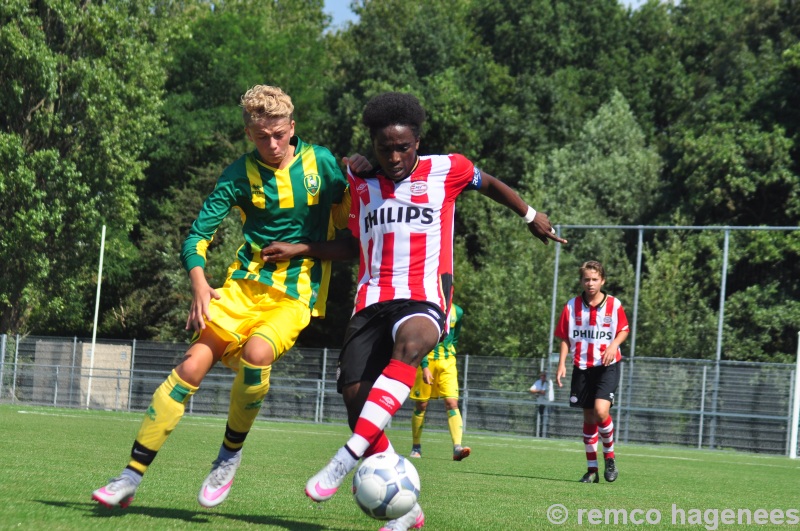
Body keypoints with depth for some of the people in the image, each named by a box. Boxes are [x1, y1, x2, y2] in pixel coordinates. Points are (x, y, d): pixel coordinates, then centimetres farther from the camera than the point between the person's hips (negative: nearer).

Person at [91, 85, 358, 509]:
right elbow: (197, 237, -5)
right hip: (244, 284, 2)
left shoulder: (321, 162, -1)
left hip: (297, 293, -1)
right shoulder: (240, 175, -1)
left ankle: (230, 455, -8)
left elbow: (348, 223, 13)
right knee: (192, 365, -14)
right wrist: (199, 286, -22)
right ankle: (131, 477, -8)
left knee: (256, 352, -32)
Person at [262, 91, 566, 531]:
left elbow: (489, 184, 26)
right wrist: (299, 250, 17)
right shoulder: (360, 182, 15)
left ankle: (347, 458, -48)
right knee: (355, 398, -10)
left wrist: (530, 216, 32)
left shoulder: (445, 170, 6)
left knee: (410, 343, -39)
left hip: (424, 298, -4)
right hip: (371, 300, 4)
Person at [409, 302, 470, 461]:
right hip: (426, 361, -3)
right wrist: (424, 367, -21)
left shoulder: (457, 312, 4)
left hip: (447, 362, 3)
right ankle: (416, 448, 18)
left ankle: (457, 448, -22)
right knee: (421, 405, 3)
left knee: (452, 402, -12)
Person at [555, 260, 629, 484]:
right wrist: (562, 364, -4)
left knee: (601, 411, -20)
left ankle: (609, 456, 4)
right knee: (588, 417, 8)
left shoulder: (614, 305, -4)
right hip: (582, 367, 3)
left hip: (607, 366, -3)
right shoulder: (572, 306, 0)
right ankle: (592, 469, 16)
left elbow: (624, 330, 8)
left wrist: (614, 344, -12)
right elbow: (565, 338, 5)